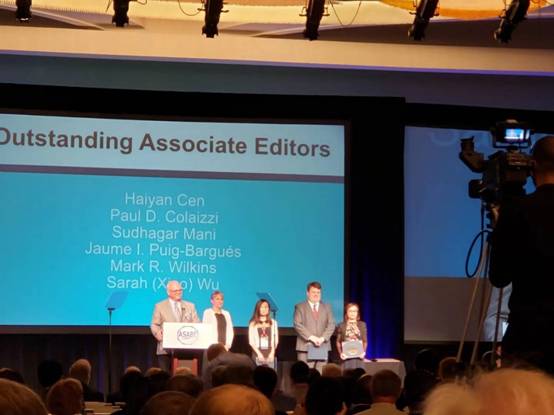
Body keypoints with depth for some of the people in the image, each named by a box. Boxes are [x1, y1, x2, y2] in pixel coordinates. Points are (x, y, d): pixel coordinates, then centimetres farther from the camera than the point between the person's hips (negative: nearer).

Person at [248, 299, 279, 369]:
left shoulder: (273, 322, 12)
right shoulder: (253, 324, 6)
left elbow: (275, 340, 9)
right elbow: (251, 341, 2)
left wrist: (272, 353, -5)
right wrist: (259, 353, -10)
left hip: (270, 355, 1)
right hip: (258, 353, -1)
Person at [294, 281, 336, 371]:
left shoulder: (326, 307, 18)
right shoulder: (300, 307, 8)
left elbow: (331, 324, 8)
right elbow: (298, 325, -4)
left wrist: (323, 338, -8)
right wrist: (311, 337, -14)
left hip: (322, 346, 3)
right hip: (305, 347, -3)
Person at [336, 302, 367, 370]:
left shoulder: (362, 325, 7)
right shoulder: (342, 326, 5)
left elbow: (365, 341, 10)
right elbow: (338, 342, 8)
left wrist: (363, 352, -6)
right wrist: (340, 353, -7)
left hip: (358, 356, 1)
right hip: (346, 356, -1)